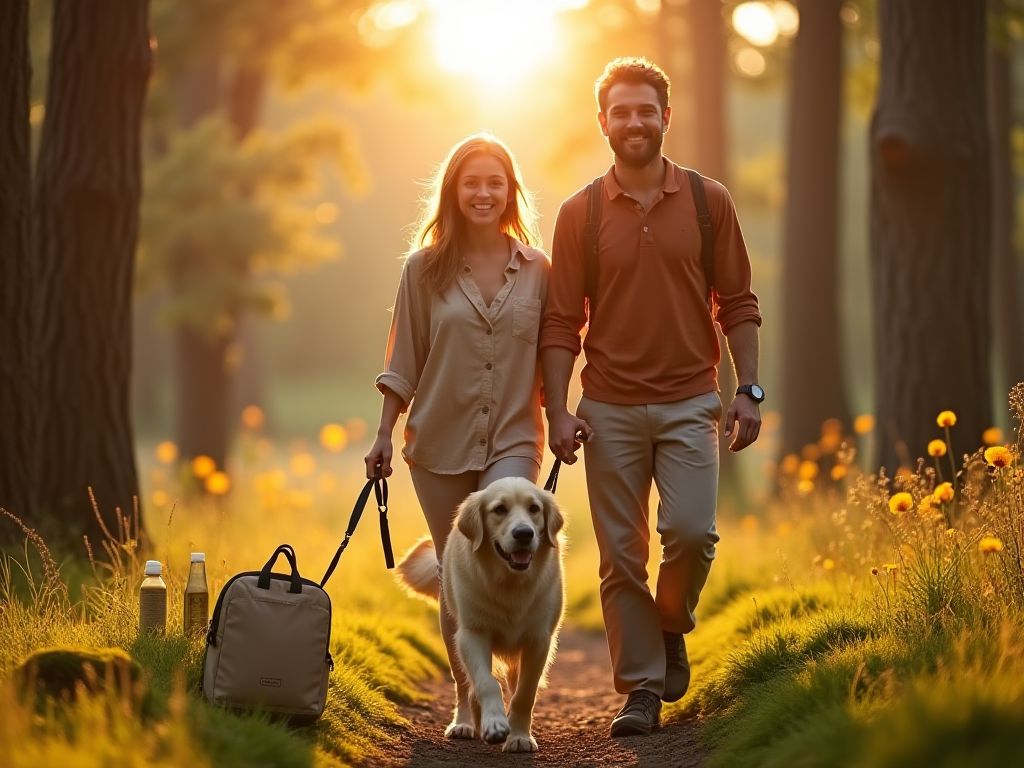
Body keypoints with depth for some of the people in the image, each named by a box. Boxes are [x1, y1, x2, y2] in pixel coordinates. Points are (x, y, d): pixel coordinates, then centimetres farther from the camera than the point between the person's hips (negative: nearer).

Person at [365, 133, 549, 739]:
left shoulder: (537, 270, 4)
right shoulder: (425, 268, 2)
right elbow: (404, 359, 5)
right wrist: (385, 434, 2)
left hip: (513, 441, -1)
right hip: (441, 443, 1)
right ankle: (467, 702, 17)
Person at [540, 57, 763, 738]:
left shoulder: (709, 202, 3)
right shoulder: (580, 214, 3)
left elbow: (738, 304, 7)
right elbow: (561, 322, 3)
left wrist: (749, 390, -2)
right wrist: (557, 410, -5)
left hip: (689, 403, 0)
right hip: (610, 410, 0)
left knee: (691, 530, -16)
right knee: (622, 554, 1)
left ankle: (672, 625, 14)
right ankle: (642, 687, 11)